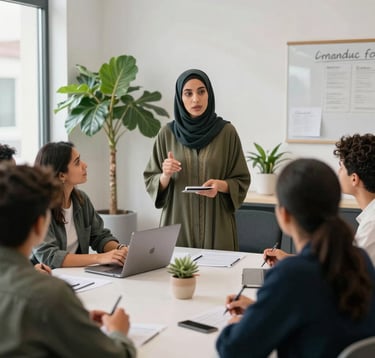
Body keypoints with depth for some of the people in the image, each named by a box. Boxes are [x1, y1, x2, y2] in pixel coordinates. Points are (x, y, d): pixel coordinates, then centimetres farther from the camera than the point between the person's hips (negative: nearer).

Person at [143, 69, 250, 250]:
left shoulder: (226, 131, -3)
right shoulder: (167, 133, 1)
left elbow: (242, 181, 2)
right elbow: (150, 181, 5)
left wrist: (221, 185, -18)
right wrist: (165, 175, -16)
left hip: (216, 226, -1)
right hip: (177, 224, 1)